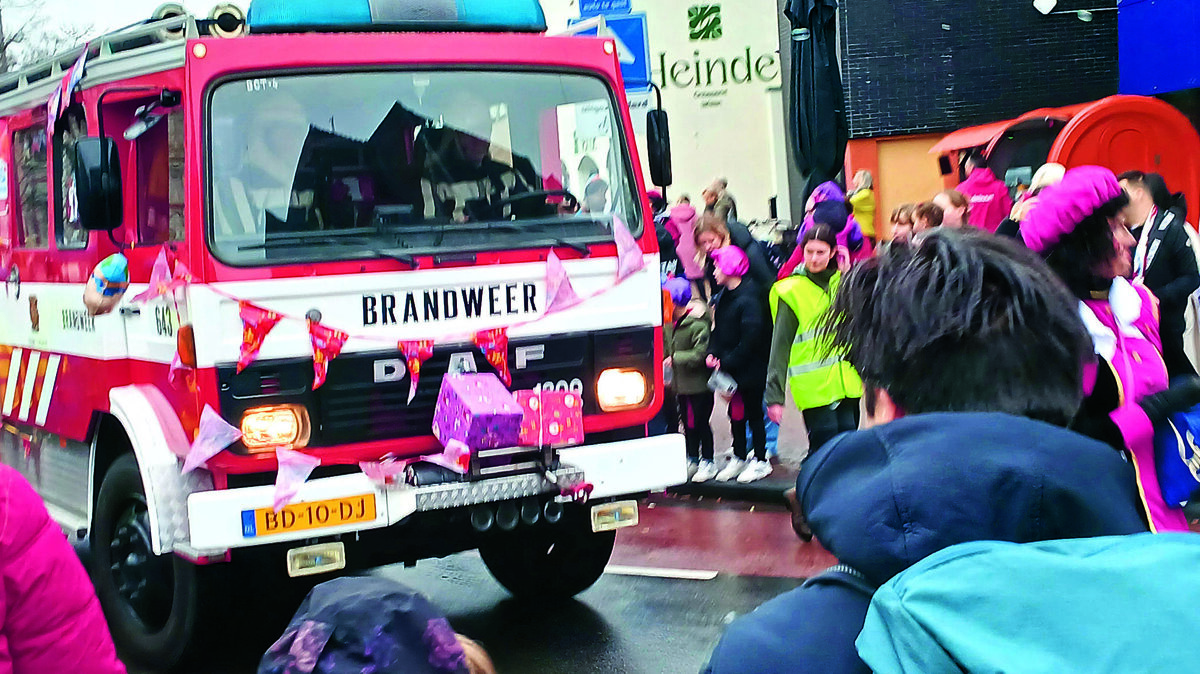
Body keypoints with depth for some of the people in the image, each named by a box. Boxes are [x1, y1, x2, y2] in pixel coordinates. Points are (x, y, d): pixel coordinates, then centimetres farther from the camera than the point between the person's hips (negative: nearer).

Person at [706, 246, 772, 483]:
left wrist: (728, 361, -17)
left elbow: (752, 337, -23)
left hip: (750, 369, -8)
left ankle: (761, 461, 16)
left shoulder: (748, 298, -20)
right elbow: (718, 328, 13)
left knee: (753, 412, 4)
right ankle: (739, 458, 28)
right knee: (736, 413, 16)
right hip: (731, 369, 8)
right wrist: (713, 352, -4)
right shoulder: (723, 296, 6)